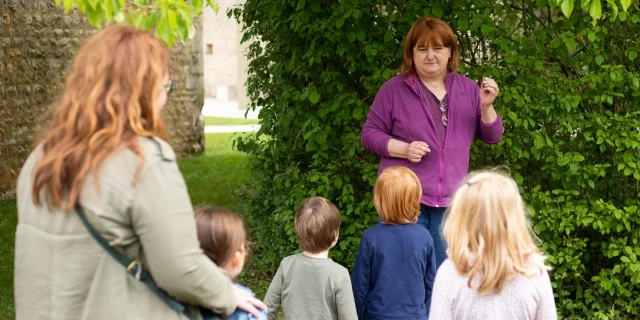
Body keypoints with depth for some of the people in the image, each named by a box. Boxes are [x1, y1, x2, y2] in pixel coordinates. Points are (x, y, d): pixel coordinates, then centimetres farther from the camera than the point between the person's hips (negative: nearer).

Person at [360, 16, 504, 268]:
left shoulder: (468, 89, 9)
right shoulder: (394, 89, -1)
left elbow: (492, 136, 9)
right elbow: (369, 134, 0)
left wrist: (486, 106, -10)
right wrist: (404, 148, -16)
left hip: (450, 203, 3)